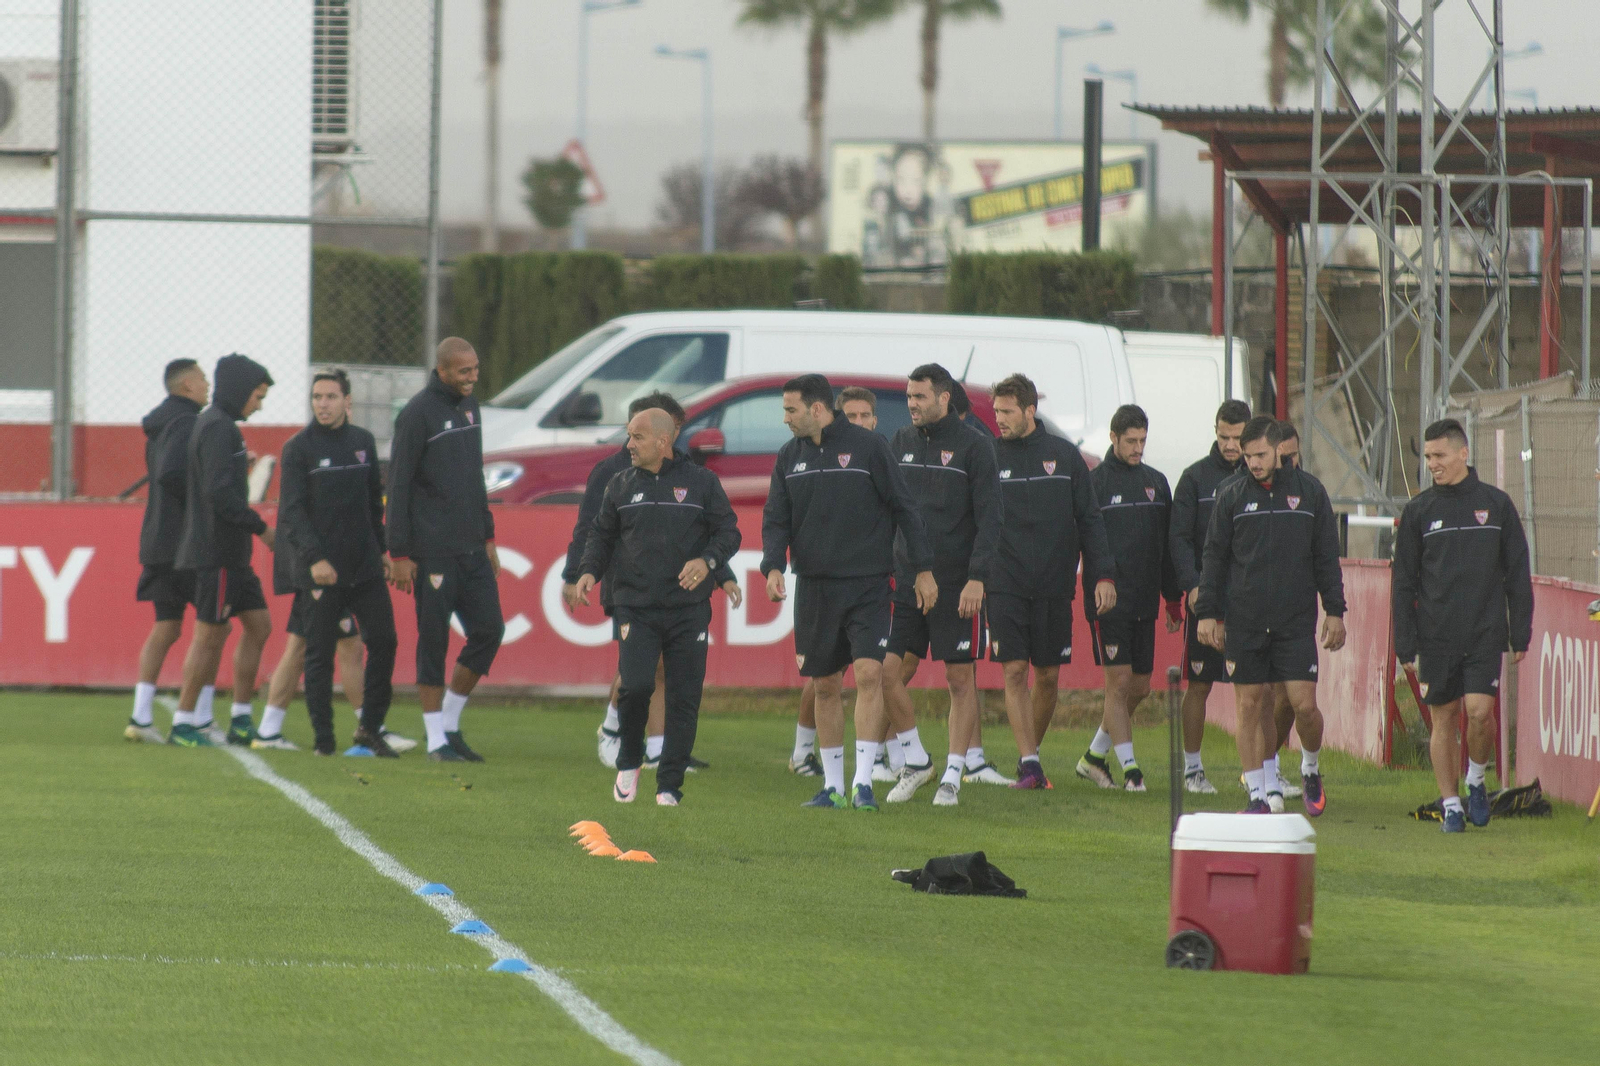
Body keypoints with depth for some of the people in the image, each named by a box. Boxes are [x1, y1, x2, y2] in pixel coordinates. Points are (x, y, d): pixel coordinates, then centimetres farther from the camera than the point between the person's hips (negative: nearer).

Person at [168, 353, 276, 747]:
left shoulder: (215, 424, 16)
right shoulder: (218, 428, -15)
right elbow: (219, 493, -23)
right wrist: (260, 527, -16)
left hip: (231, 552, 10)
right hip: (216, 549, -10)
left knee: (258, 624, 11)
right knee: (210, 635, -5)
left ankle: (241, 720, 14)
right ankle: (184, 723, 1)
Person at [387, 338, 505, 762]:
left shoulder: (469, 406, 13)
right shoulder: (417, 413, -10)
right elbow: (398, 485, -11)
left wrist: (488, 537, 20)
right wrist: (399, 555, -14)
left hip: (472, 550, 7)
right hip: (433, 551, -7)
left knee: (489, 631, 3)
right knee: (433, 641, -2)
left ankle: (451, 723, 16)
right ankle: (437, 739, 3)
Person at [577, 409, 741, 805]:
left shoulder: (701, 482, 5)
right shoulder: (621, 486, 11)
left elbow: (728, 531, 6)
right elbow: (601, 534, 19)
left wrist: (707, 561, -13)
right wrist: (589, 570, 0)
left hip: (689, 608, 0)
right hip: (636, 607, 0)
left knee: (684, 698, -1)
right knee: (635, 684, -18)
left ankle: (669, 786, 7)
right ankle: (629, 761, 7)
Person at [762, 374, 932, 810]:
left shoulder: (868, 446, -5)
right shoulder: (789, 457, 8)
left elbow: (903, 507, -1)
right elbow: (776, 519, 8)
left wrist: (922, 569, -3)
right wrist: (773, 566, -11)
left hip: (867, 585, -4)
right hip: (815, 587, 4)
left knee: (869, 674, -15)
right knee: (824, 686, 7)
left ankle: (863, 781, -15)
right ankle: (833, 786, 15)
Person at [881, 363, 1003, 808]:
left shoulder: (973, 445, -4)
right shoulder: (901, 443, 10)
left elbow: (990, 517, -7)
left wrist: (977, 578, -16)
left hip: (957, 583, -4)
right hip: (907, 580, 4)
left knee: (960, 679, 0)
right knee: (889, 673, -3)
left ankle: (954, 774, 7)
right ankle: (916, 760, 13)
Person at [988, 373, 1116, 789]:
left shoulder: (1065, 456, 5)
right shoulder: (989, 456, 3)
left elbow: (1089, 519, 7)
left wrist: (1102, 574, -1)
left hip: (1054, 584, 1)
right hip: (1005, 586, -1)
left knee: (1048, 677, 5)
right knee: (1014, 672, -9)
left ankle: (1032, 751, 22)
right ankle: (1028, 763, -9)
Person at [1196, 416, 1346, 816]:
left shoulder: (1309, 491, 5)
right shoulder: (1232, 495, 5)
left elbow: (1326, 557, 9)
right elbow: (1214, 557, 8)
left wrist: (1335, 611, 4)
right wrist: (1207, 612, 1)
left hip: (1296, 620, -1)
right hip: (1243, 621, 1)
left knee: (1304, 704, -7)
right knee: (1250, 707, 0)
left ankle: (1311, 768, 21)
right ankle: (1257, 795, 7)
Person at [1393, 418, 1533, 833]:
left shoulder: (1496, 504, 4)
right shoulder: (1419, 511, 5)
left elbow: (1517, 575, 8)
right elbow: (1404, 582, 6)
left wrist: (1520, 634, 3)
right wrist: (1405, 643, 0)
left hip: (1485, 632, -1)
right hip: (1436, 637, 1)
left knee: (1479, 710, -14)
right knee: (1444, 719, 2)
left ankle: (1476, 779, 12)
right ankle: (1451, 804, 12)